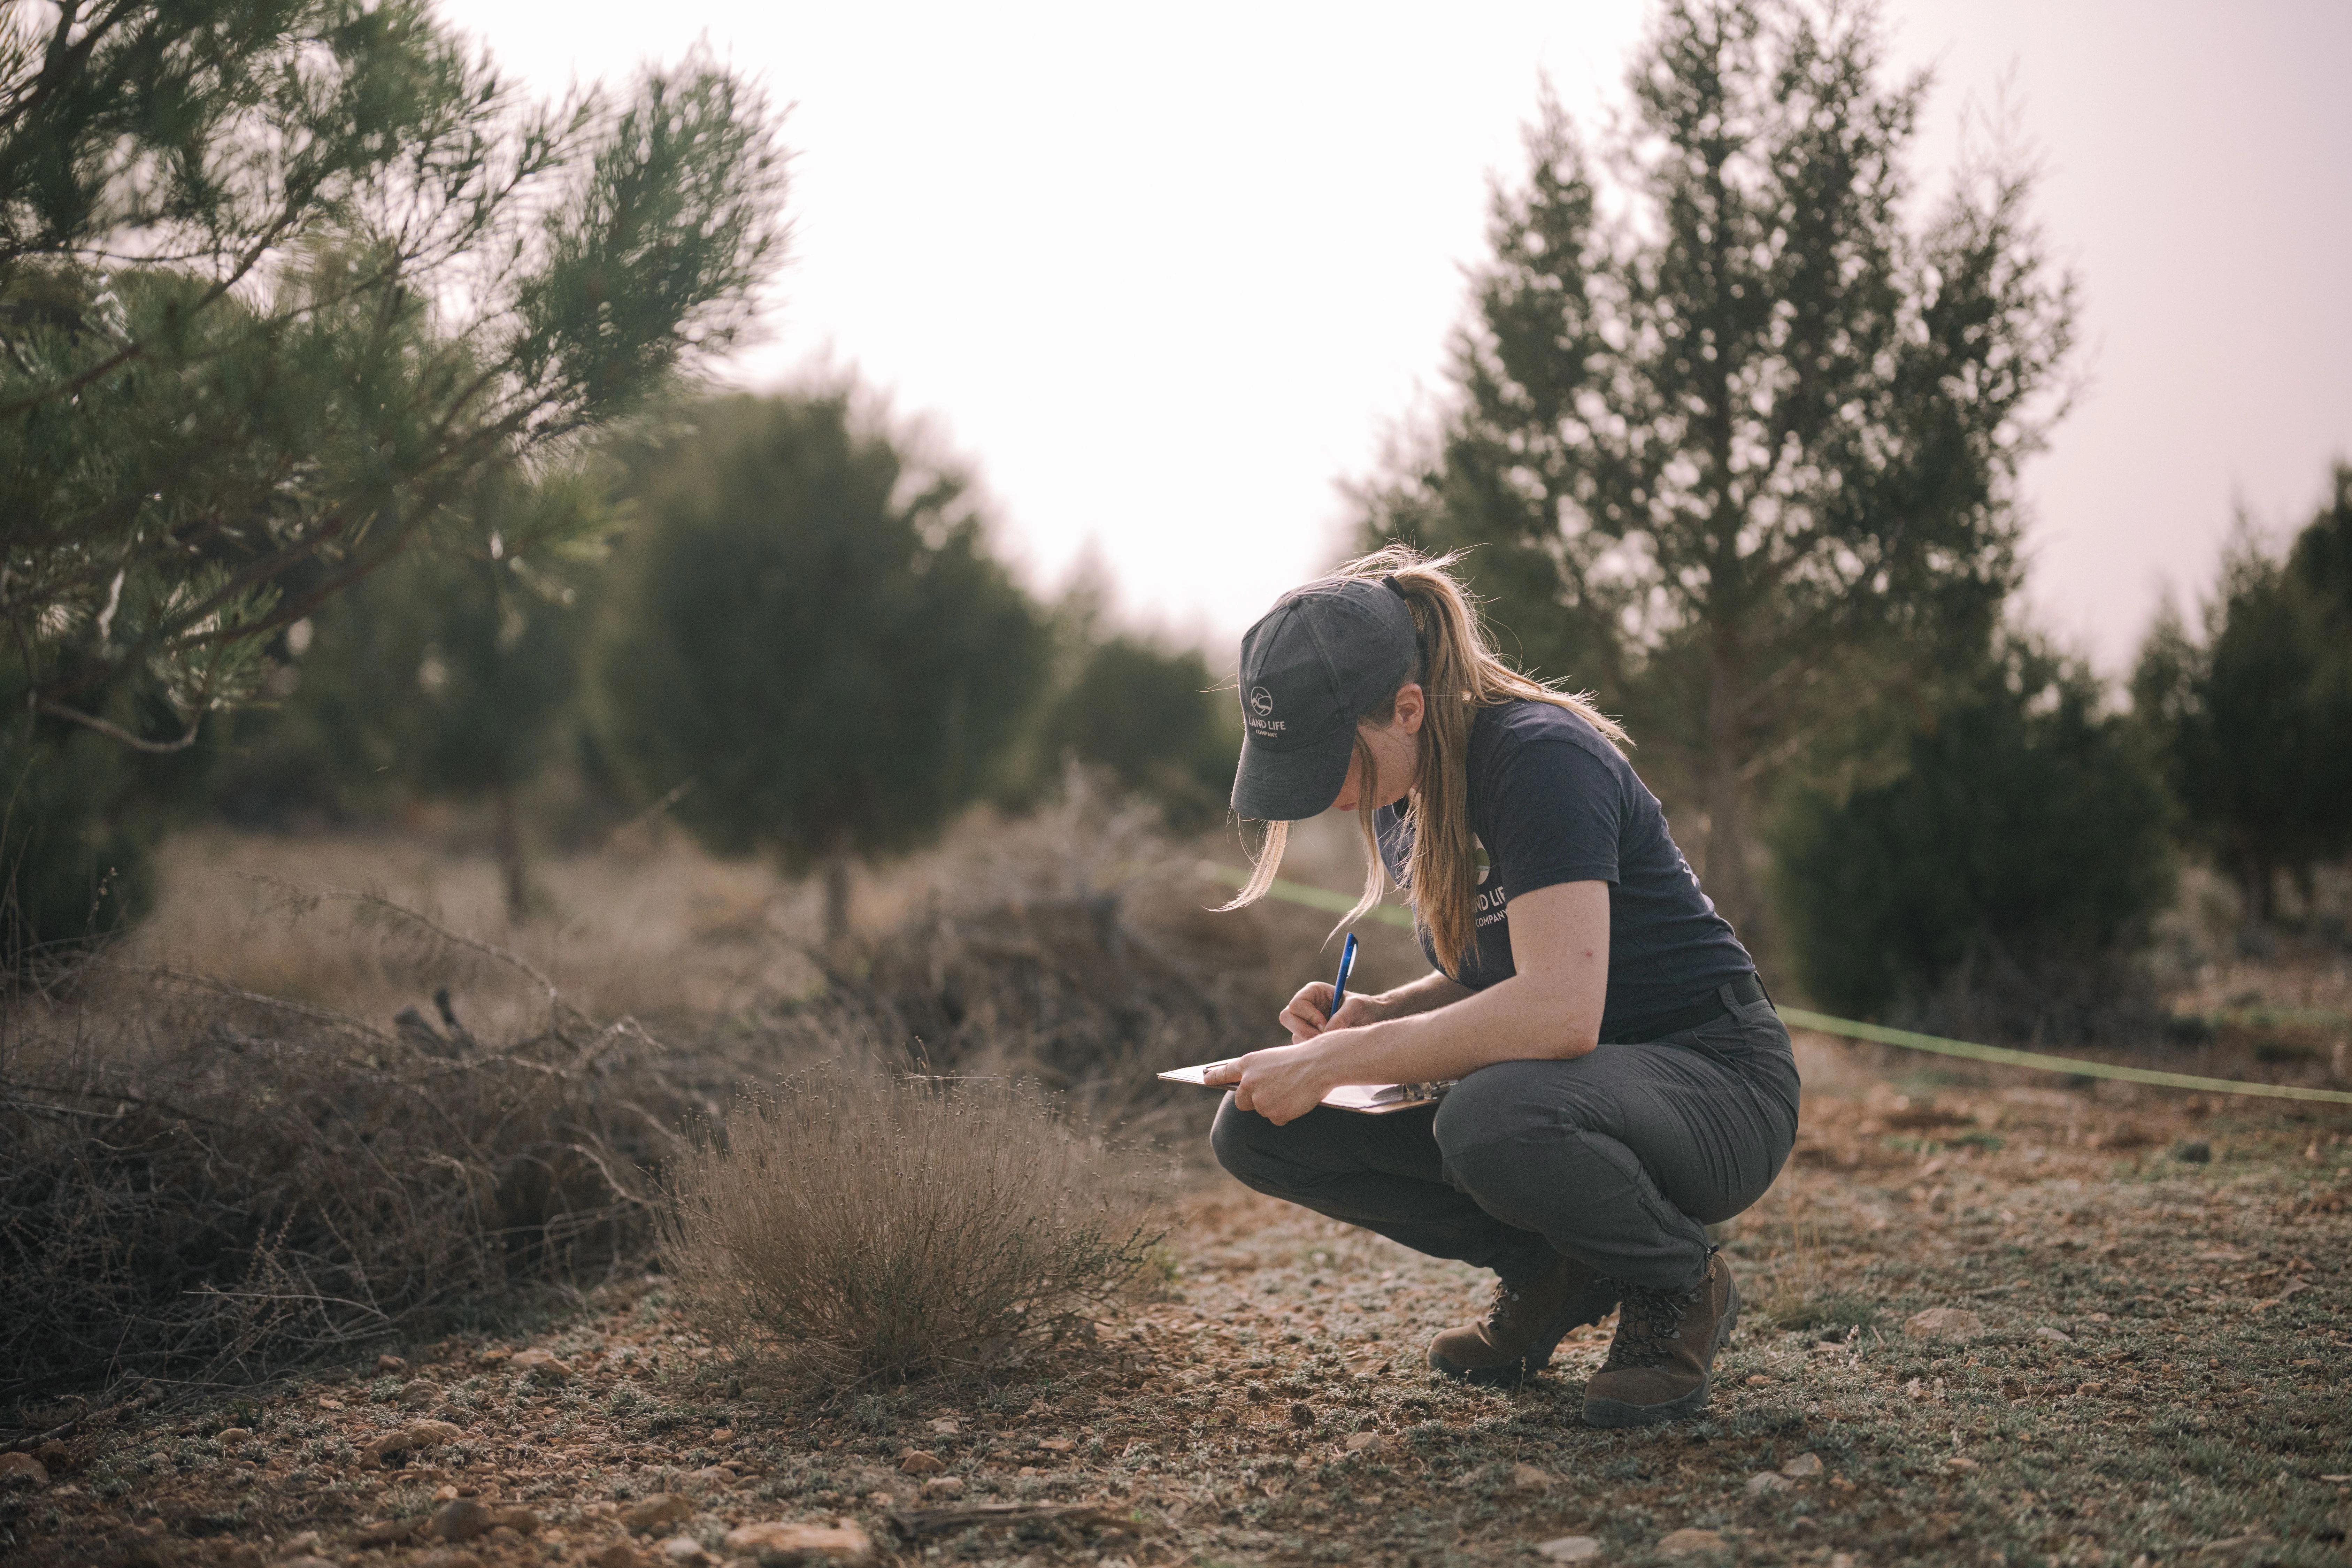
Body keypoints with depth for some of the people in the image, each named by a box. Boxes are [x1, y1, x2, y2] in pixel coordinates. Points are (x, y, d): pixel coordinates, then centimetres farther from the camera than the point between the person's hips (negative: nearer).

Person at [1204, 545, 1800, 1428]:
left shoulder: (1541, 759, -23)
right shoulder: (1401, 796, 4)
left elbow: (1559, 1009, -35)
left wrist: (1334, 1062, -30)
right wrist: (1368, 1018, -5)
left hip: (1713, 1086, -8)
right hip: (1552, 1086, 8)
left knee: (1493, 1119, -41)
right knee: (1254, 1132, -8)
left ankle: (1681, 1285, -9)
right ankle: (1556, 1274, 4)